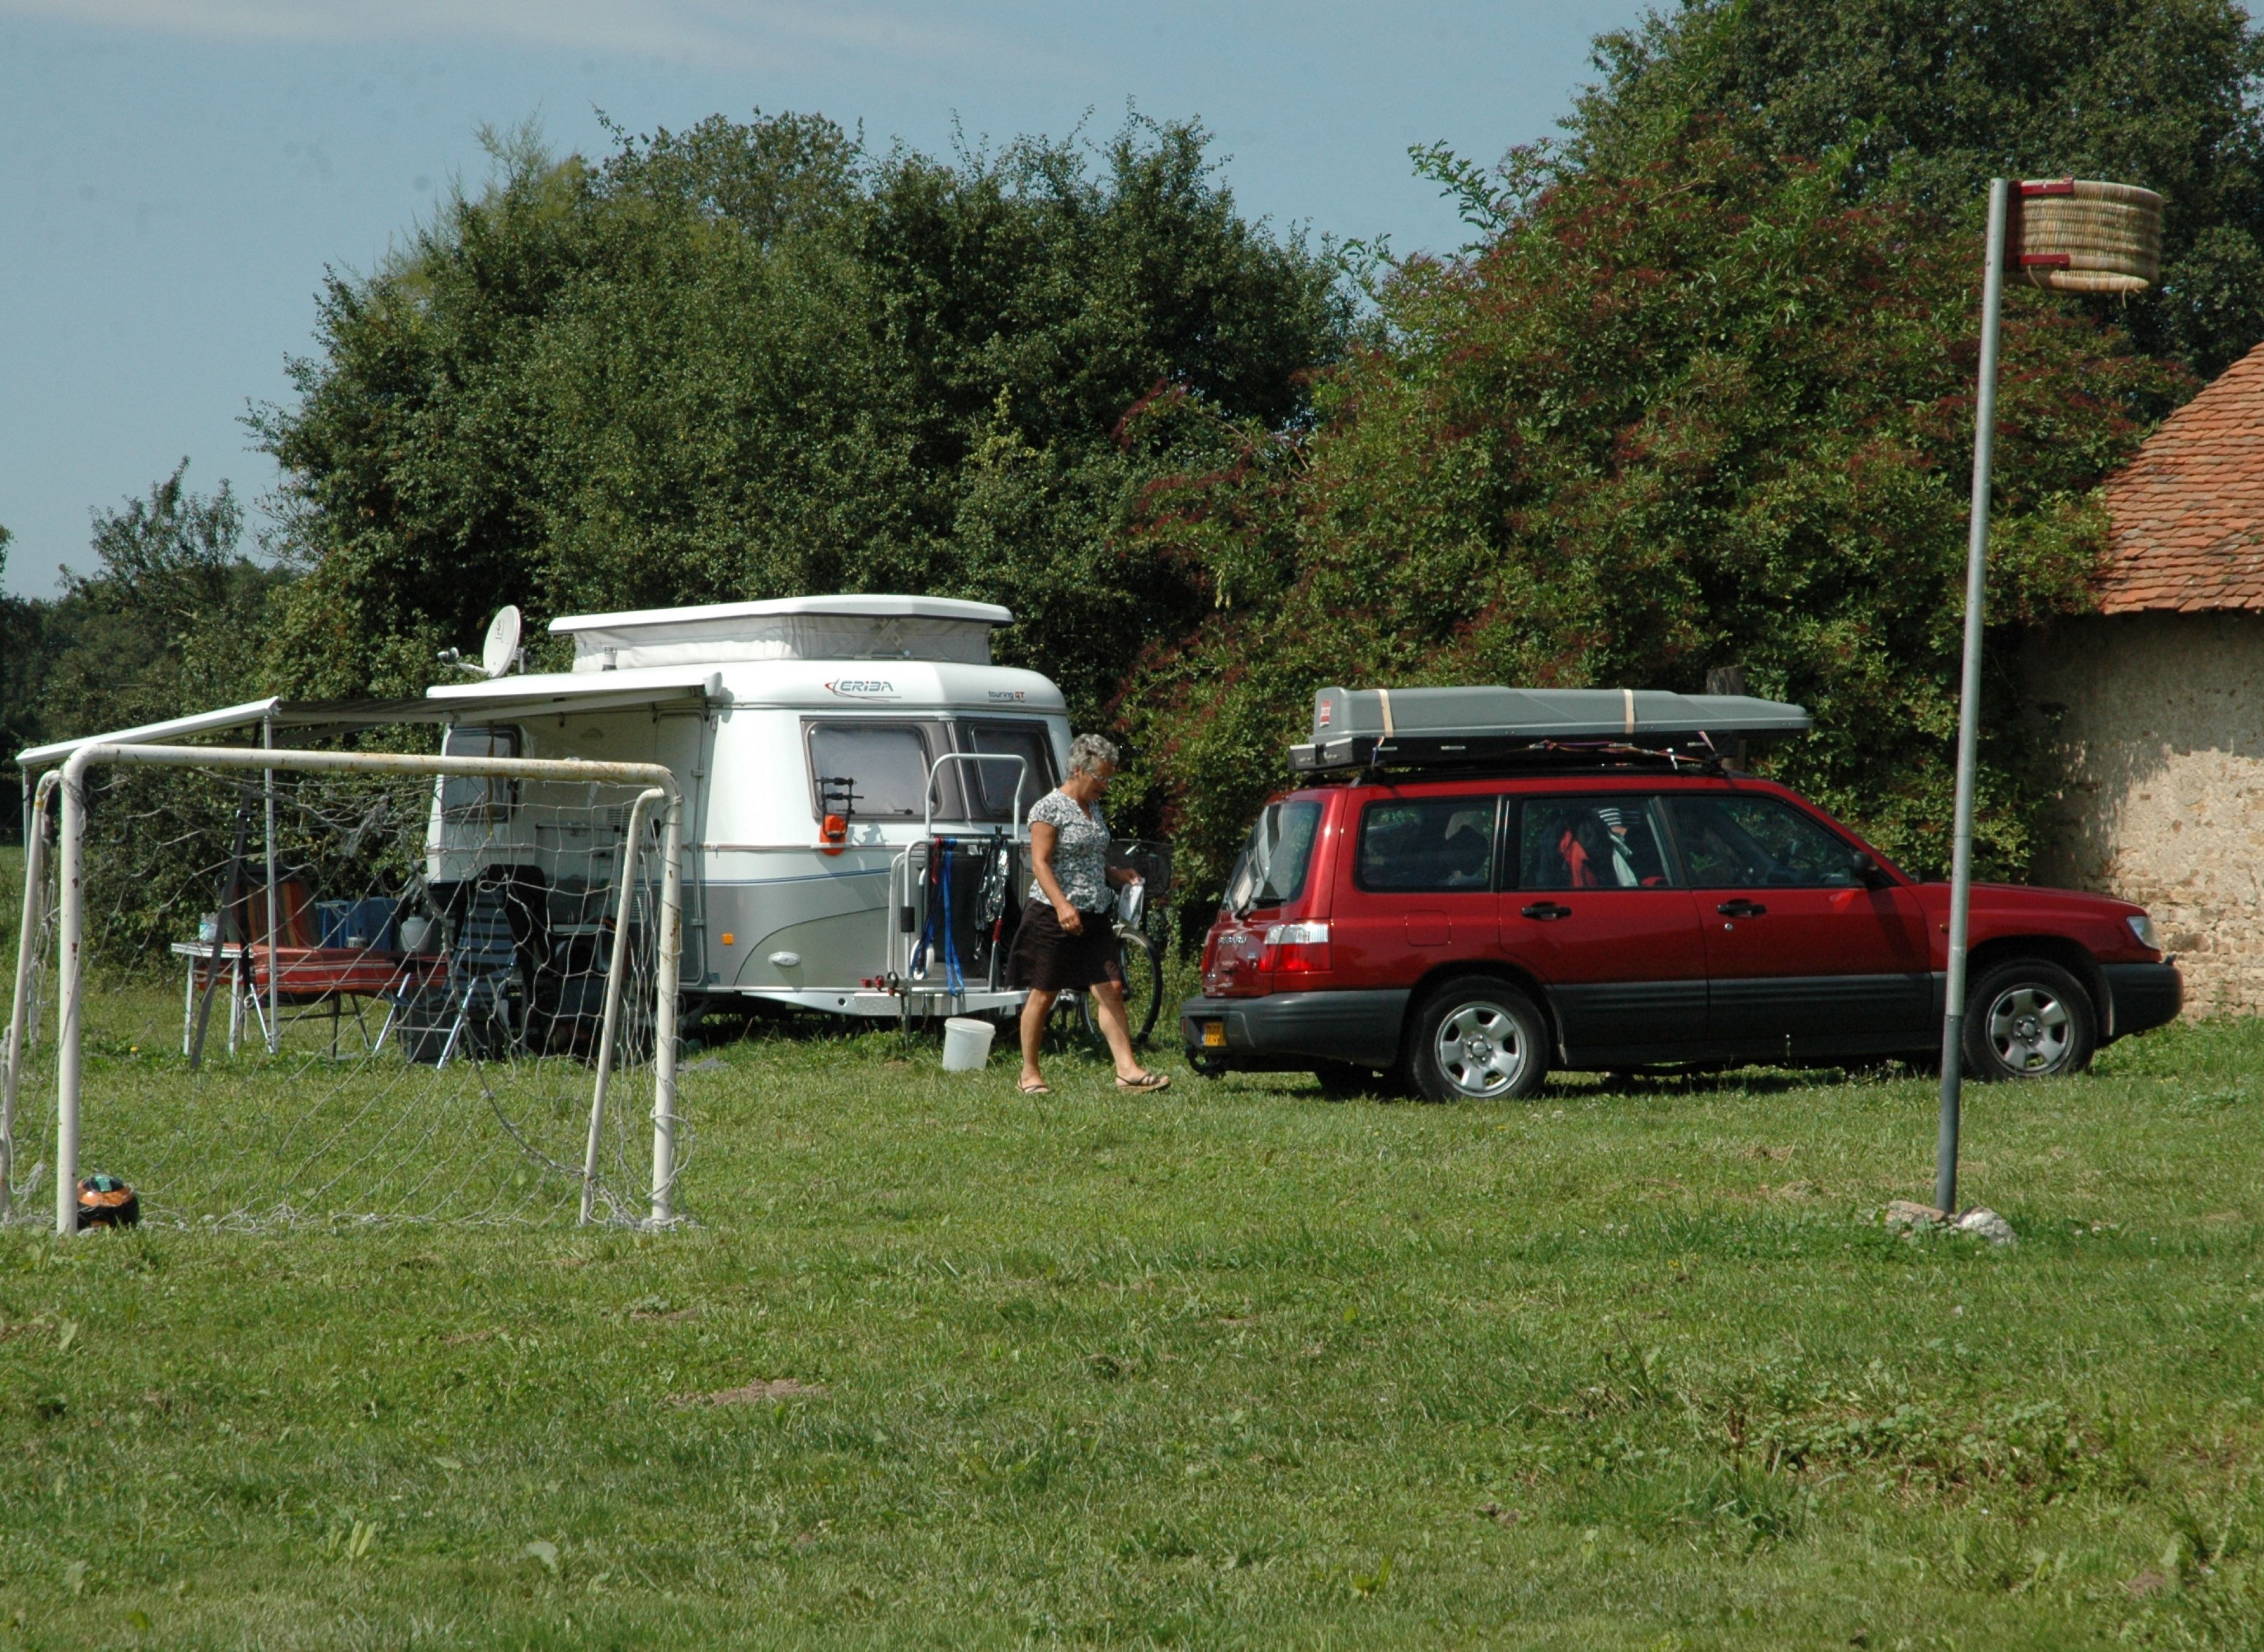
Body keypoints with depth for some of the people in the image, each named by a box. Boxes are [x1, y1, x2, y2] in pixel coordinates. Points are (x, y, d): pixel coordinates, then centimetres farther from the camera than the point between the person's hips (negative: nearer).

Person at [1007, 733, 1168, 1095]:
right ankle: (1030, 1075, 11)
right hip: (1052, 916, -7)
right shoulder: (1050, 808, -9)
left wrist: (1117, 873, 7)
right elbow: (1041, 863, -16)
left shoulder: (1094, 809, 15)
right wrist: (1062, 905, -28)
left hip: (1094, 916, 7)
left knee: (1111, 990, -4)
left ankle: (1127, 1069, -9)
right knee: (1043, 996, 2)